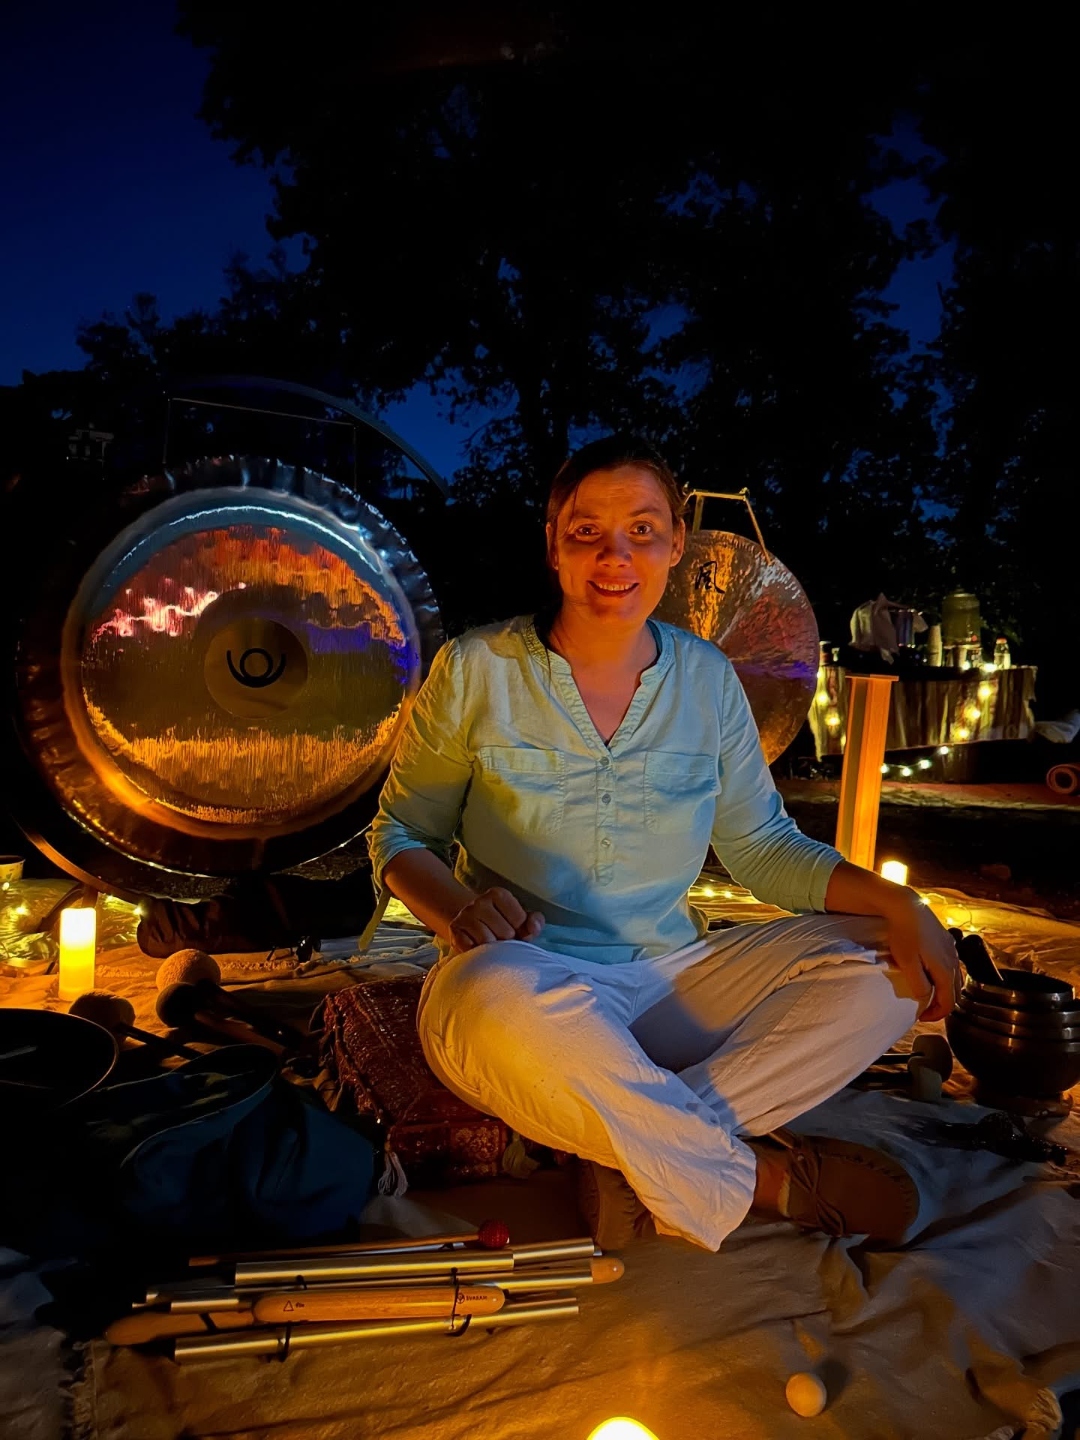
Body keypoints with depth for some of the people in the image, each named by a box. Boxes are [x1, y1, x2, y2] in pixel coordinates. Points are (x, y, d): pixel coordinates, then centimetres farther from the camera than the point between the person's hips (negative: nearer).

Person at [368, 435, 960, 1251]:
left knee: (879, 972, -15)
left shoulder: (706, 677, 5)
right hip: (524, 982, -3)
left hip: (670, 979, 4)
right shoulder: (475, 670, -4)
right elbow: (401, 833, 2)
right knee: (497, 997, -39)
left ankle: (634, 1156, -19)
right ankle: (767, 1176, -17)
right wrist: (460, 909, -20)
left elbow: (762, 846, 8)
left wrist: (898, 902, -8)